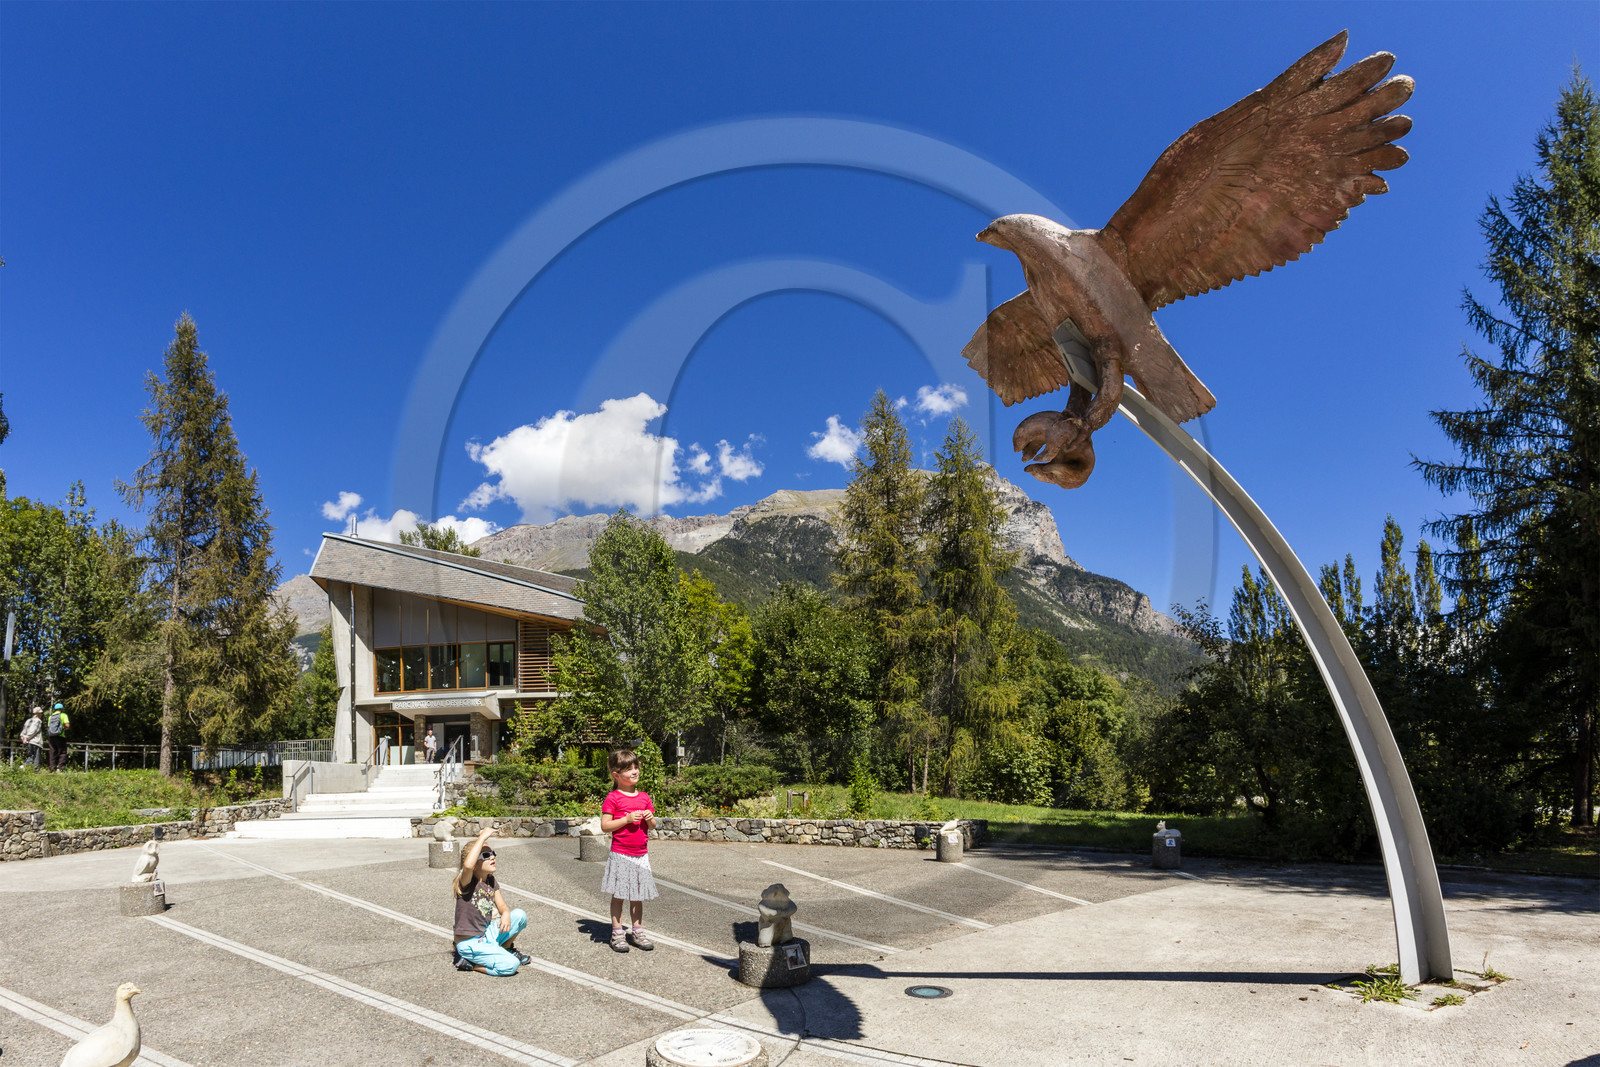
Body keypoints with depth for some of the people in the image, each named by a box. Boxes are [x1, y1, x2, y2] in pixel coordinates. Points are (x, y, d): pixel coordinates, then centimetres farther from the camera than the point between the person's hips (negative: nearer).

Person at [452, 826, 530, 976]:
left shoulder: (491, 882, 5)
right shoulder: (466, 882, -19)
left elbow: (502, 906, 9)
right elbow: (468, 865, -42)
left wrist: (506, 914, -16)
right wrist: (482, 837, -36)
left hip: (487, 935, 7)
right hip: (469, 943, -7)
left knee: (520, 915, -10)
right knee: (510, 965, -23)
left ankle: (508, 948, 16)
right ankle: (468, 963, -1)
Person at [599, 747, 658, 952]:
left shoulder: (644, 797, 8)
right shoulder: (613, 798, -8)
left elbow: (652, 826, 15)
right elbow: (605, 825, -12)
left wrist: (650, 819, -7)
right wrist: (627, 819, -20)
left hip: (641, 855, 5)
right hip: (620, 855, -5)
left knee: (638, 895, 11)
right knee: (618, 895, 3)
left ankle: (637, 931, 20)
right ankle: (617, 933, 13)